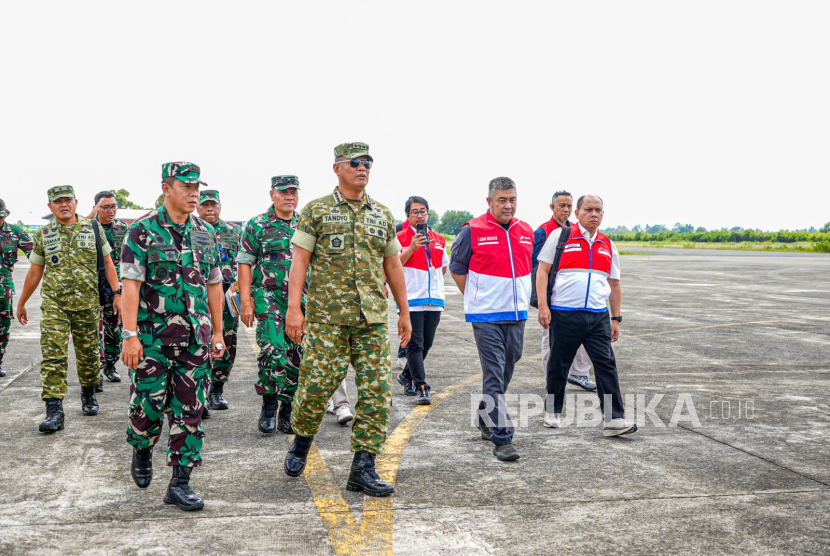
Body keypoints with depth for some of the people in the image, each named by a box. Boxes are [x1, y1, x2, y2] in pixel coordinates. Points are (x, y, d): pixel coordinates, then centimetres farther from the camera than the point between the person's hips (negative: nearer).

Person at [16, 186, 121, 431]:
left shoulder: (93, 228, 3)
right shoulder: (43, 235, 5)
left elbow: (107, 263, 5)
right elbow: (34, 272, 12)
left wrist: (117, 293, -4)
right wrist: (21, 303, 15)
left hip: (87, 304, 0)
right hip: (54, 305, 0)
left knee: (88, 354, 11)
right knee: (53, 356, -9)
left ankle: (88, 395, 35)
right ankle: (54, 412, -10)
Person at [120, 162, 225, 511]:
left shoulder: (205, 233, 9)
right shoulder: (143, 231, -4)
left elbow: (214, 285, 13)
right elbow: (130, 284, -10)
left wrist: (218, 332, 11)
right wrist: (129, 335, -17)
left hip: (195, 336, 4)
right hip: (152, 336, -4)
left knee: (190, 410, 2)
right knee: (149, 405, 2)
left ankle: (180, 483, 9)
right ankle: (141, 452, 34)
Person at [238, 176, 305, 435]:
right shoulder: (257, 225, 2)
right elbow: (245, 263, 0)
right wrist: (246, 300, -8)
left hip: (301, 298, 4)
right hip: (268, 296, -4)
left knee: (297, 355, 3)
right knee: (273, 349, -17)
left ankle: (287, 409, 15)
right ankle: (269, 405, 1)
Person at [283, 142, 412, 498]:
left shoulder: (383, 215, 15)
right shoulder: (316, 211, 4)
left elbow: (393, 265, 18)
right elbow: (300, 260, -2)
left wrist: (404, 312, 15)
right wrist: (294, 308, -11)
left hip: (373, 319, 4)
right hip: (327, 317, -3)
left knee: (377, 392, -2)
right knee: (317, 385, -4)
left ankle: (362, 469, 6)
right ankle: (301, 445, 26)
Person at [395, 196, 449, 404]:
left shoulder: (439, 239, 14)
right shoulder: (400, 238, -1)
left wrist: (430, 279, 12)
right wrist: (412, 248, -18)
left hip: (435, 300, 5)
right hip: (412, 299, -5)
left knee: (426, 344, 13)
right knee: (415, 345, -6)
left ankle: (407, 376, 33)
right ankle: (422, 388, -6)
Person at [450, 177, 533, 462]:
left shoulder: (527, 232, 8)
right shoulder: (472, 231, -7)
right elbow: (457, 269, 2)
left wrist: (522, 298, 15)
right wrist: (476, 299, 2)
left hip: (517, 314, 6)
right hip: (486, 317, -5)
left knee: (505, 373, 15)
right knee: (494, 376, -8)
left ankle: (486, 421, 35)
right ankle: (502, 438, -7)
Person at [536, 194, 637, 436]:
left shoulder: (608, 245, 13)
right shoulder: (560, 236, 1)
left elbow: (614, 284, 19)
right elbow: (542, 271, -1)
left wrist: (616, 318, 16)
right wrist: (543, 305, -10)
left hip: (598, 316, 3)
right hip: (564, 314, -3)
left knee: (606, 364, -5)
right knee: (558, 366, 7)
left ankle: (613, 419, -4)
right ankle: (553, 411, 26)